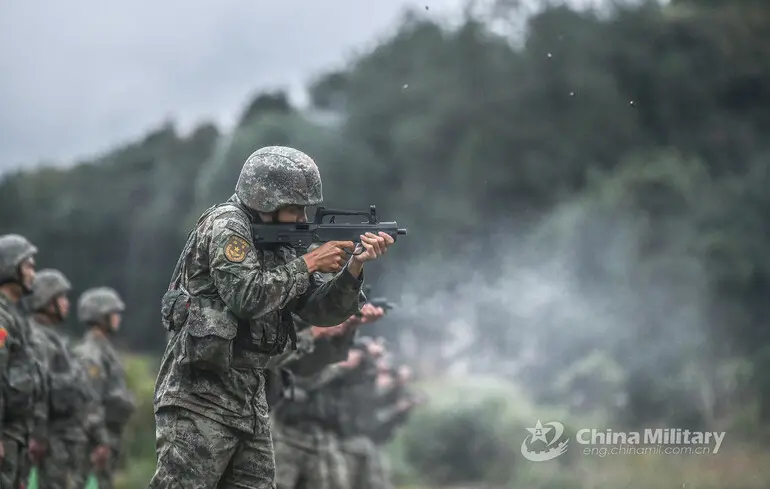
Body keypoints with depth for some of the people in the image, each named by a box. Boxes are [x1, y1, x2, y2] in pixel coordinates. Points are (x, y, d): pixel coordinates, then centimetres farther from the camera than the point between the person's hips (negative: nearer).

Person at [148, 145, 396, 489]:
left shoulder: (278, 247, 15)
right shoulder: (225, 225, -8)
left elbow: (322, 311, 11)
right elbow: (247, 297, -21)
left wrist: (355, 266, -4)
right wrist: (308, 263, -12)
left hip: (249, 402, 8)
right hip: (198, 396, -8)